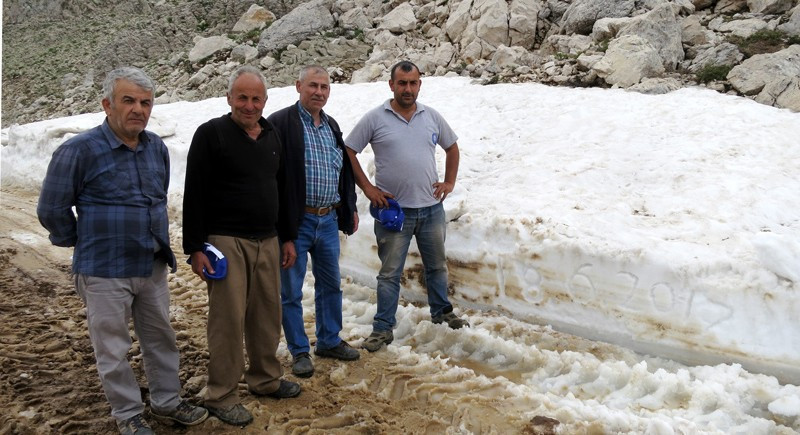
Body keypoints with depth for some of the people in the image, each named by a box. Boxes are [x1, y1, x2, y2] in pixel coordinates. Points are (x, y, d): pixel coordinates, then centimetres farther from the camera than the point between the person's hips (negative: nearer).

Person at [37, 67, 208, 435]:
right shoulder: (80, 150, -15)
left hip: (153, 266, 6)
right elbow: (52, 210, -8)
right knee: (113, 349, 7)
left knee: (160, 338, 16)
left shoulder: (156, 147, 4)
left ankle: (166, 401, 33)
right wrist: (86, 244, 1)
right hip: (105, 271, -6)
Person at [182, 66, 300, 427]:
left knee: (268, 314, 12)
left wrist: (287, 237, 17)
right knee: (228, 319, -2)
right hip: (226, 242, -6)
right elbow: (194, 195, -9)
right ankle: (221, 397, 11)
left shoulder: (272, 136, 12)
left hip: (267, 242, 6)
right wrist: (195, 248, -13)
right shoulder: (211, 134, -7)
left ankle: (265, 379, 29)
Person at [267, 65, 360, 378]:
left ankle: (329, 341, 33)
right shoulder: (281, 123, -11)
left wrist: (350, 208, 20)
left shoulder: (332, 126, 12)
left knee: (331, 284, 17)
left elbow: (345, 170, 21)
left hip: (329, 219, 7)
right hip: (296, 221, -6)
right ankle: (299, 351, 20)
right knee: (291, 291, 5)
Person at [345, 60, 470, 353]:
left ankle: (442, 312, 38)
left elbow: (452, 148, 19)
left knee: (437, 265, 18)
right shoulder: (375, 119, -6)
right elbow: (348, 152, -2)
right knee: (390, 273, 3)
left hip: (431, 208, 4)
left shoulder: (432, 117, 5)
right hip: (393, 209, -4)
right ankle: (383, 329, 12)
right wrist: (368, 189, -7)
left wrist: (449, 182, 8)